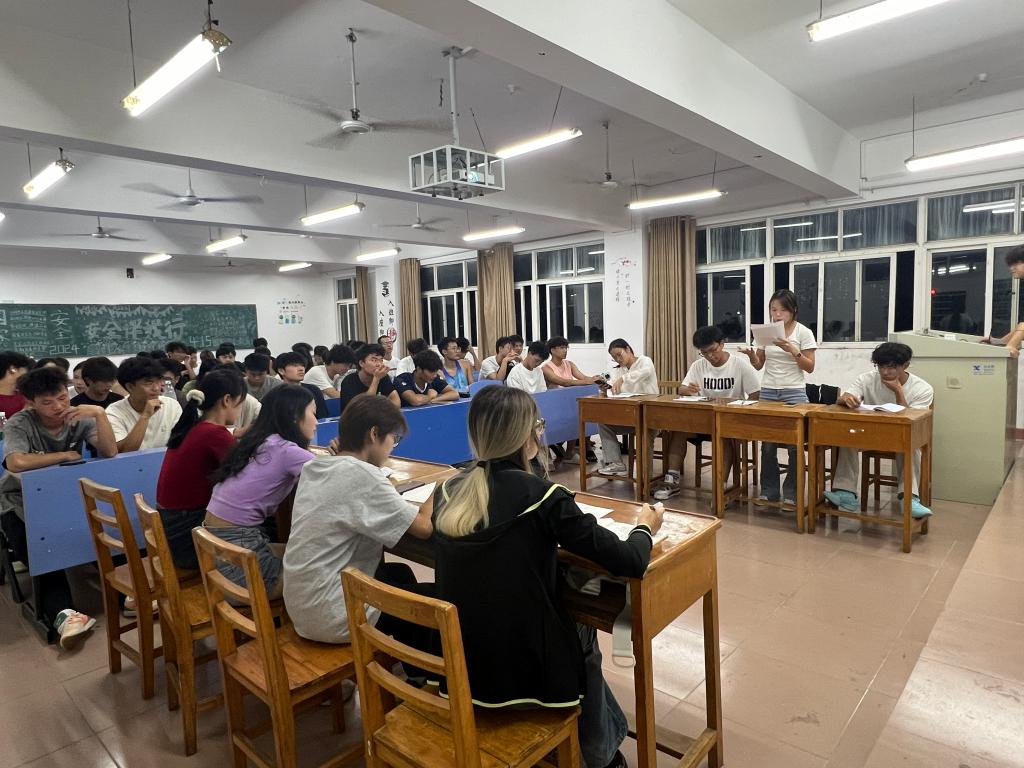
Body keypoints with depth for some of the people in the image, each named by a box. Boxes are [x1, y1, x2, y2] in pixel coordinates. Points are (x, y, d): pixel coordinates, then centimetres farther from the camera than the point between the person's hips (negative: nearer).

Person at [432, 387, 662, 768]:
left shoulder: (448, 492, -5)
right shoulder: (541, 496, -21)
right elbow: (629, 563, -14)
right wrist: (645, 527, 7)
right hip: (522, 671, -5)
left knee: (573, 624, 28)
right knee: (584, 630, 26)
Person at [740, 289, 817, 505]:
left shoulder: (804, 332, -3)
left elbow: (810, 367, -5)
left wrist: (792, 350, -19)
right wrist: (751, 355, -11)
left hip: (794, 392, -3)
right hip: (768, 391, 3)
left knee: (794, 444, 0)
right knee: (767, 443, 4)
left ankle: (791, 493, 12)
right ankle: (769, 491, 16)